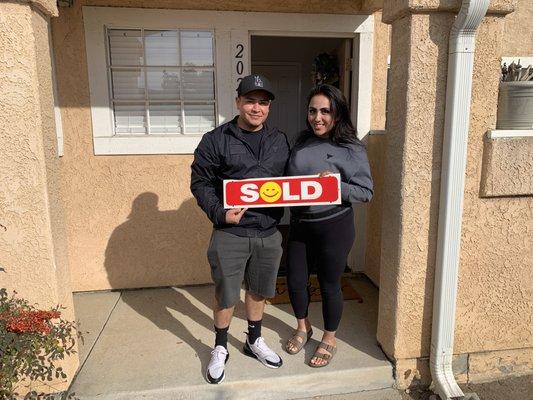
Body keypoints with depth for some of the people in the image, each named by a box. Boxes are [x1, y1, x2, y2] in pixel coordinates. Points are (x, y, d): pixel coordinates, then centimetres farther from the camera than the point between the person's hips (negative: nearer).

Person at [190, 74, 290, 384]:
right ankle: (220, 348, 33)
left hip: (269, 233, 4)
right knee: (226, 295, 9)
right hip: (230, 233, -3)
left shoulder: (280, 141, 8)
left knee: (259, 290, 19)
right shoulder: (216, 140, -5)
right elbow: (200, 182, -5)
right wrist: (219, 214, -17)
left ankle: (254, 341, 41)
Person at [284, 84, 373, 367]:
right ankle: (303, 327, 43)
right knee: (295, 281, 15)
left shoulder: (351, 150, -11)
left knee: (329, 286, 11)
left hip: (333, 227, -5)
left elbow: (365, 192, -10)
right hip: (299, 224, 5)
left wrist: (337, 186, -25)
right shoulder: (303, 141, 5)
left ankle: (329, 339, 36)